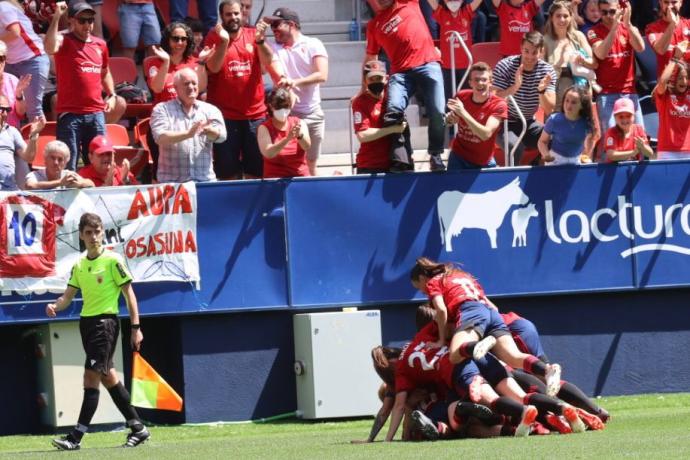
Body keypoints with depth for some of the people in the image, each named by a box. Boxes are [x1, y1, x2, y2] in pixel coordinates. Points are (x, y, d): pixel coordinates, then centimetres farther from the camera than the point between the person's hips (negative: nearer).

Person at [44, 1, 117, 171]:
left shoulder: (100, 44, 14)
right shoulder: (64, 42, -3)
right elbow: (50, 48, -28)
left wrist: (111, 95, 15)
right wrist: (56, 17, -27)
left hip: (96, 113, 5)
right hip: (70, 113, -5)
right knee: (68, 165, -5)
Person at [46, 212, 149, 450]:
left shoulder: (112, 260, -8)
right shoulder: (79, 265, 10)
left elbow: (129, 293, -7)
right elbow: (68, 295, 12)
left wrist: (135, 327, -10)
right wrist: (55, 306, -10)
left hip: (105, 321, -8)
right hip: (86, 322, 8)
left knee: (91, 377, -12)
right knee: (108, 377, 12)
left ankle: (76, 437, -15)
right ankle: (137, 428, 21)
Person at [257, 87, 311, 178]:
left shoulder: (299, 123, 5)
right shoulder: (264, 128, -1)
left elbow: (307, 147, -12)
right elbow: (268, 154, -18)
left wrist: (300, 135, -34)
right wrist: (288, 139, -31)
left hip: (301, 175, 3)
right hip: (276, 179, -3)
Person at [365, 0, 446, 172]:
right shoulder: (374, 26, 19)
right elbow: (370, 58, 25)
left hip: (428, 65, -1)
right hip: (401, 72, 1)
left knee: (437, 113, -14)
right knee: (393, 109, -23)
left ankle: (436, 156, 6)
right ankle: (402, 160, -21)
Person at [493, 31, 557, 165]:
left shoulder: (547, 71, -6)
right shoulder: (504, 66, -14)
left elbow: (549, 110, -10)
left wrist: (541, 90, -30)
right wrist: (515, 87, -38)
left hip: (528, 124, 4)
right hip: (505, 124, -4)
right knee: (515, 146, -34)